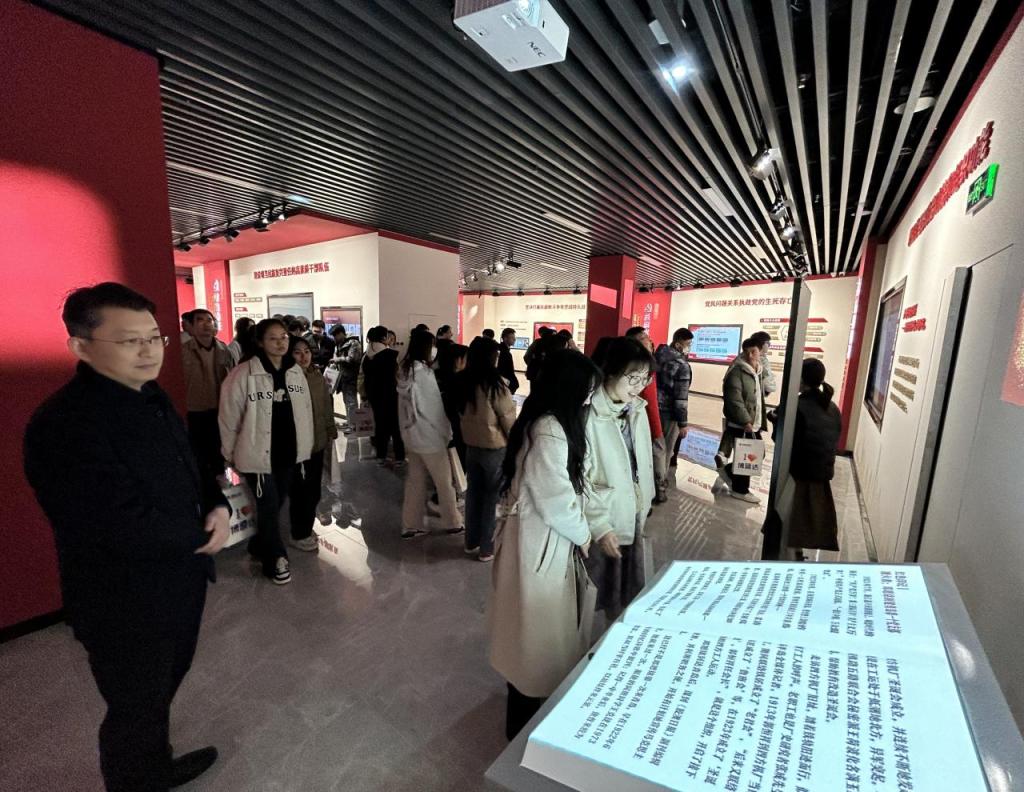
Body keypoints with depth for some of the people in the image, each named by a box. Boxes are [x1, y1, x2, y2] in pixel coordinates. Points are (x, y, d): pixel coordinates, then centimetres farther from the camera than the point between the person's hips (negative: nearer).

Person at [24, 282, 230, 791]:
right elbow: (126, 529, -30)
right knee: (135, 711, 17)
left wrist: (219, 507, -10)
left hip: (179, 582, 8)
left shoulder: (151, 398, 0)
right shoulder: (64, 424, -27)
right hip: (127, 605, -8)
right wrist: (203, 535, -14)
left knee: (163, 688, 29)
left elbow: (189, 470, 9)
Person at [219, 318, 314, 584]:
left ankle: (259, 546, 41)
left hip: (288, 452, 5)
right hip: (258, 454, -5)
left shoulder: (296, 371, 2)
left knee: (276, 504, 18)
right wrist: (231, 454, 0)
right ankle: (275, 559, 22)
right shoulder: (244, 374, -15)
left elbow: (305, 411, 7)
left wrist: (305, 446, 8)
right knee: (269, 507, 3)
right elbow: (229, 417, -8)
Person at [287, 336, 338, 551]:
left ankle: (307, 529, 35)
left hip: (317, 443, 6)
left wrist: (331, 430, 15)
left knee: (314, 490, 15)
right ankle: (299, 535, 25)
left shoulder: (318, 377, 5)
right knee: (301, 491, 5)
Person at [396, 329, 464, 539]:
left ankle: (411, 525, 21)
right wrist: (446, 432, -5)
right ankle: (453, 523, 22)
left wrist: (407, 428, 15)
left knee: (415, 481, 15)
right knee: (444, 482, 8)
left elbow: (405, 404, 10)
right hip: (429, 436, -7)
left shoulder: (405, 371, 4)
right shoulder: (424, 372, -19)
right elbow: (435, 408, -16)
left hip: (412, 435, 7)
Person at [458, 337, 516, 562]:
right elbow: (508, 418, -14)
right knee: (493, 497, 8)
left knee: (473, 493, 17)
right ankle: (487, 548, 19)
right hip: (495, 447, -6)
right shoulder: (495, 383, -20)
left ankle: (471, 542, 31)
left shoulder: (464, 382, -1)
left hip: (471, 444, 6)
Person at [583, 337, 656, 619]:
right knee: (595, 598, 11)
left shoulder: (637, 410, 2)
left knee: (628, 600, 20)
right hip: (600, 524, -6)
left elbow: (643, 465, 10)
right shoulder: (588, 416, -20)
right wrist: (599, 525, -18)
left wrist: (644, 508, 12)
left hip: (632, 520, 6)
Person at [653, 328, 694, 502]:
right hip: (669, 412, -6)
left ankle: (657, 481, 28)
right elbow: (681, 397, -18)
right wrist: (683, 423, -12)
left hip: (654, 407, 6)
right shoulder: (682, 366, -18)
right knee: (666, 450, 8)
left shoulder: (658, 355, 2)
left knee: (658, 447, 16)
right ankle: (660, 487, 17)